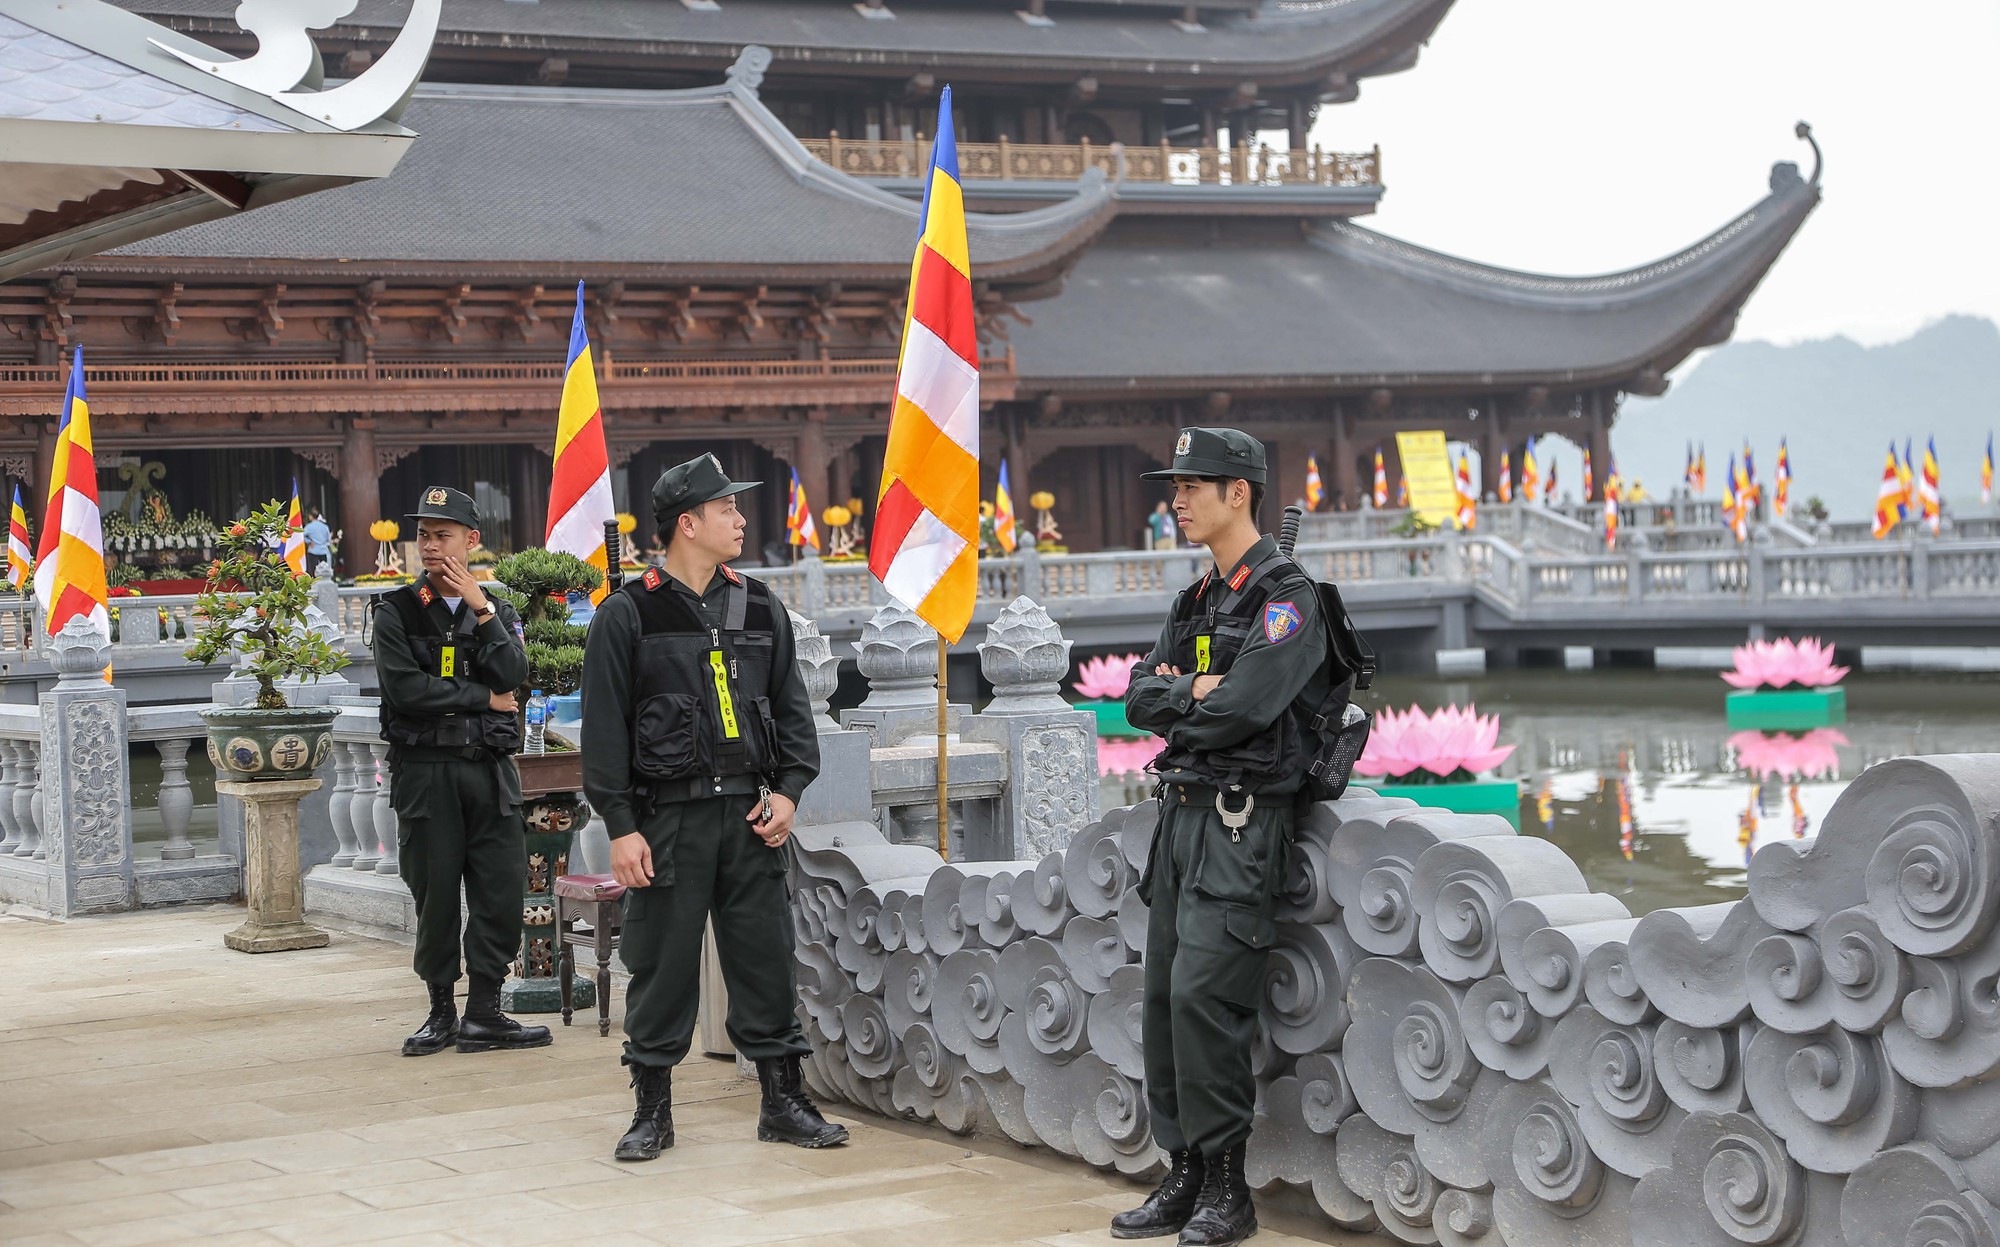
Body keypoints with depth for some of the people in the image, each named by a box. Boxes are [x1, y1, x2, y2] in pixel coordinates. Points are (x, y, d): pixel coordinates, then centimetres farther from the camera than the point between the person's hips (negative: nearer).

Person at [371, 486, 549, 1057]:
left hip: (490, 769, 3)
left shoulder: (499, 612, 12)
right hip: (425, 770, -2)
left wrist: (480, 608, -11)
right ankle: (442, 1012, 14)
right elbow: (404, 690, -11)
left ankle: (484, 1014, 6)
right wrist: (483, 699, -7)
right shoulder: (396, 612, 2)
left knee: (503, 892, -2)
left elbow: (512, 676, -6)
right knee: (436, 896, 2)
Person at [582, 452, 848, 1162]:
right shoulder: (628, 616, -3)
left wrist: (787, 789, 0)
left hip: (749, 813, 4)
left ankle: (783, 1102, 15)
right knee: (661, 964, 2)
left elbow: (792, 706, 15)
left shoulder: (760, 608, 11)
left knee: (766, 959, 6)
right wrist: (620, 827, -8)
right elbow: (604, 727, -3)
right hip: (669, 818, -4)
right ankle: (652, 1111, 14)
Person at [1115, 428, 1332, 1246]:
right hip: (1182, 810, 9)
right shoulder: (1196, 601, 18)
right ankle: (1184, 1177, 15)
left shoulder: (1284, 596, -9)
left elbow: (1242, 709, -21)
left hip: (1241, 818, -9)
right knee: (1164, 994, 8)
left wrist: (1174, 707, -3)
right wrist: (1191, 692, -10)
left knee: (1203, 993, -15)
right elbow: (1140, 695, 10)